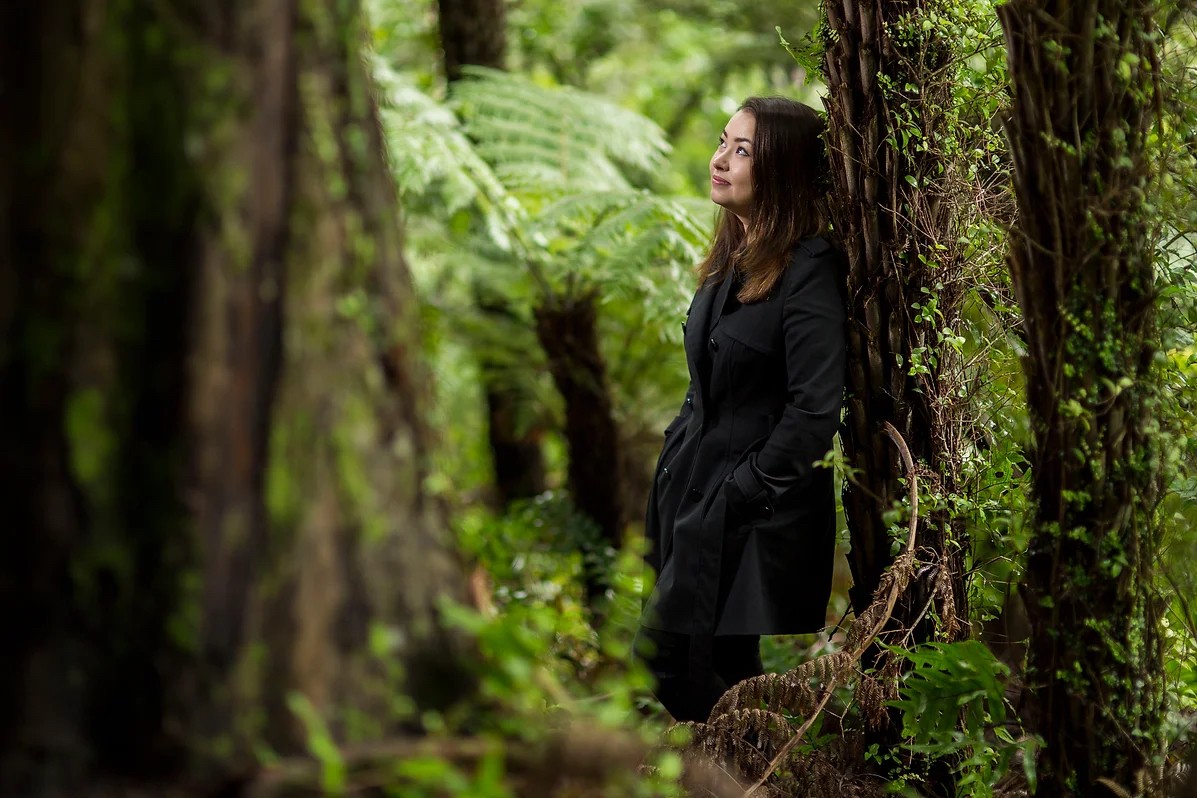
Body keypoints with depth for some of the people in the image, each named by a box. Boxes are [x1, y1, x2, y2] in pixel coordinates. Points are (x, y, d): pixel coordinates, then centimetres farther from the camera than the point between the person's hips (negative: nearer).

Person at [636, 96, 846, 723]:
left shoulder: (809, 269, -15)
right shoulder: (733, 258, 12)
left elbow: (815, 412, -20)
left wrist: (737, 493, -15)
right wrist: (677, 452, 9)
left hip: (757, 517, -8)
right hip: (695, 494, 8)